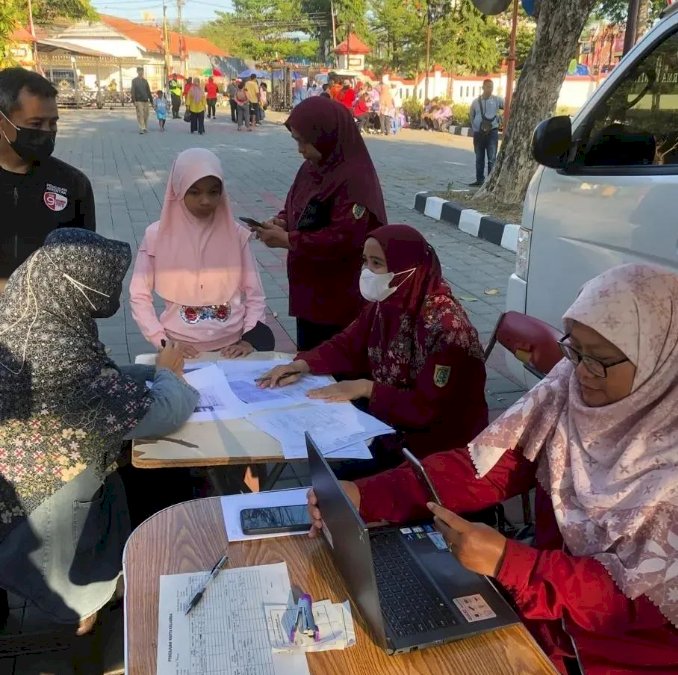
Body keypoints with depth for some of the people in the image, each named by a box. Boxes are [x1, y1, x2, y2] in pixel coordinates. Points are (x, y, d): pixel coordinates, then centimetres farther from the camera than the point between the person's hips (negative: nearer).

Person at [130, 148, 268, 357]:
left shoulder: (236, 234, 1)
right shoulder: (157, 235, -2)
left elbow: (255, 295, 5)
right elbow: (139, 296, 1)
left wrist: (249, 339, -8)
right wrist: (163, 342, -9)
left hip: (232, 349, 1)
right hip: (181, 351, -1)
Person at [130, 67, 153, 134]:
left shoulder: (145, 81, 15)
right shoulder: (134, 81, 3)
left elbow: (148, 91, 18)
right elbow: (133, 91, -3)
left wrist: (151, 100, 14)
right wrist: (134, 101, -13)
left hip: (146, 100, 4)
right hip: (139, 101, -4)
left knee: (146, 114, 3)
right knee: (140, 115, -11)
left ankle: (145, 128, 15)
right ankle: (141, 128, -14)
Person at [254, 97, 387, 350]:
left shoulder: (355, 179, -21)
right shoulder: (312, 168, 5)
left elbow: (343, 240, -27)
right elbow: (296, 206, 18)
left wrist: (287, 240, -22)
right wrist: (282, 222, -5)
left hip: (340, 299, -8)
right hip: (308, 290, 8)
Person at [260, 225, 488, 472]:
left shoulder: (445, 326, -27)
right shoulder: (383, 305, -3)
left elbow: (428, 409, -27)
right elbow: (347, 347, 7)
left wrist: (365, 389, -26)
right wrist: (304, 364, -10)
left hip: (437, 442, -7)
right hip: (389, 420, 7)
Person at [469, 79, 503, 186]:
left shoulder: (497, 100, 1)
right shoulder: (476, 102, 6)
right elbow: (472, 117, 12)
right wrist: (475, 129, 5)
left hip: (492, 132, -2)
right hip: (478, 133, 2)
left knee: (492, 159, -6)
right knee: (479, 158, 10)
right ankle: (479, 180, 20)